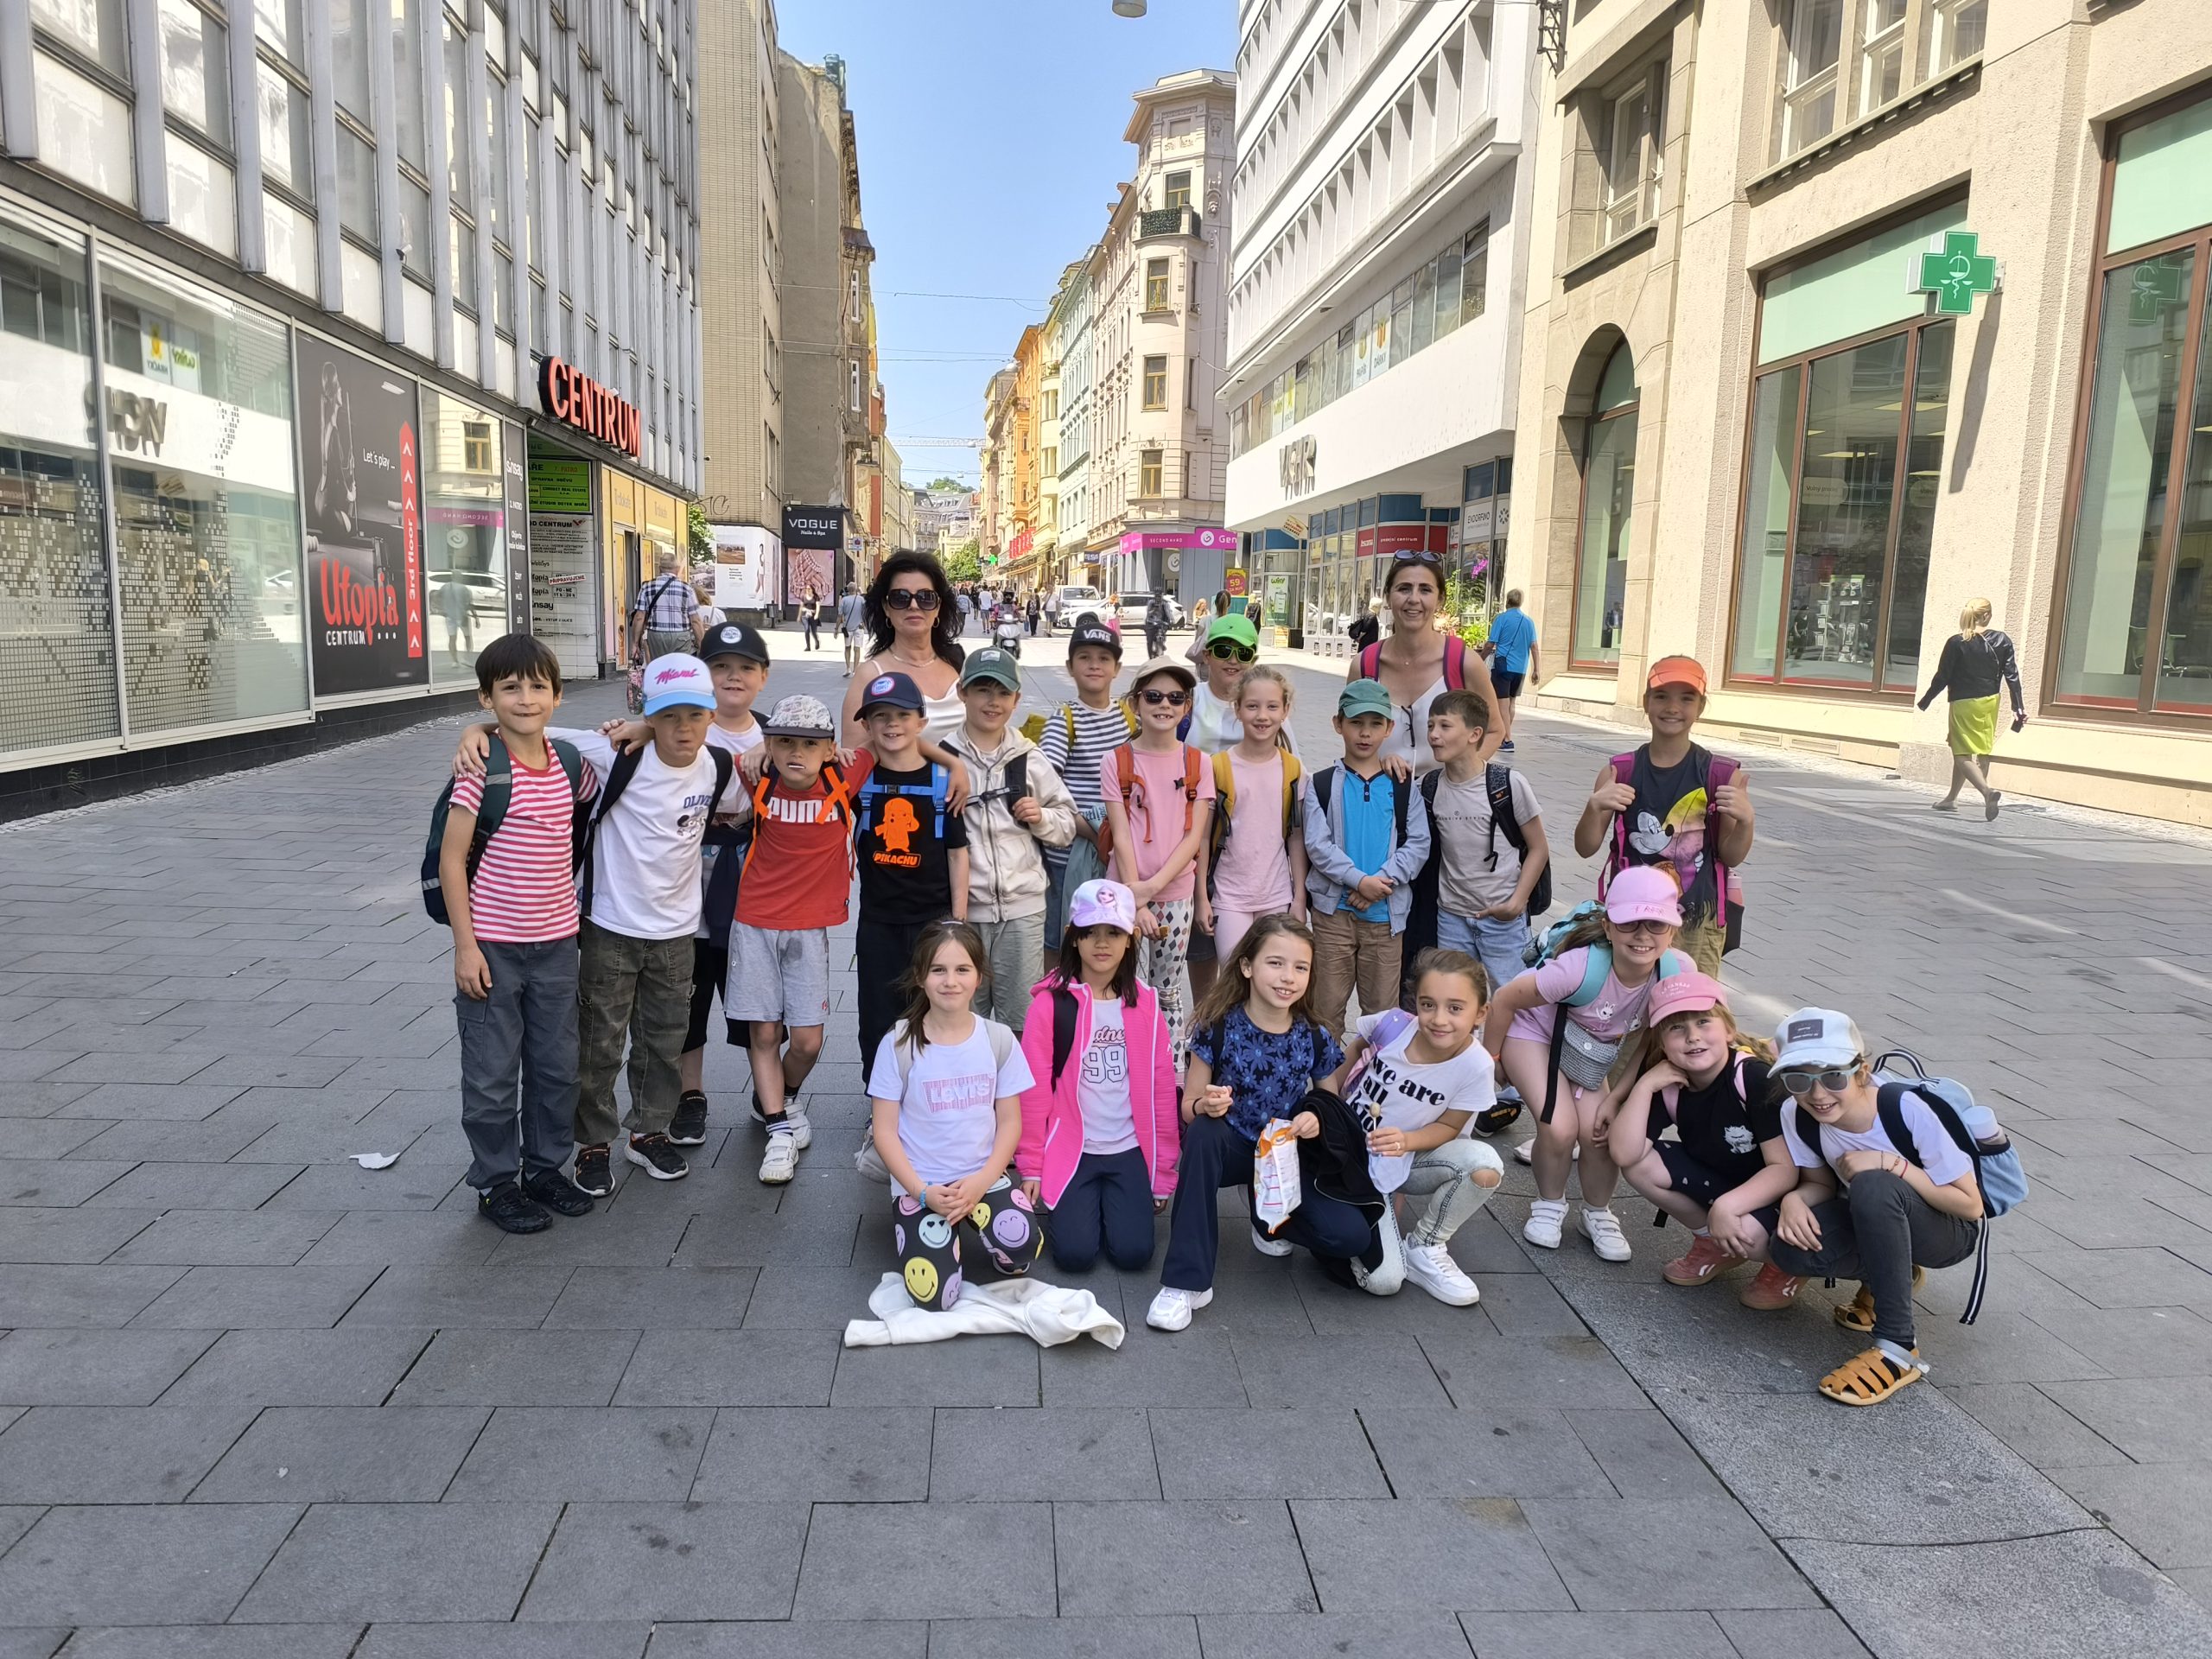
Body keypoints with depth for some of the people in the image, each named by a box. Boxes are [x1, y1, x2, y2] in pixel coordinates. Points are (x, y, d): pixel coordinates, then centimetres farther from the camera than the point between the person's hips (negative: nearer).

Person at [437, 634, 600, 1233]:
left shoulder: (569, 763, 1)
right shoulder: (482, 769, -14)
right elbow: (451, 858, -12)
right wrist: (464, 945, -14)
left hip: (556, 943, 5)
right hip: (492, 947, -5)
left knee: (557, 1066, 15)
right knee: (492, 1074, 7)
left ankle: (545, 1167, 32)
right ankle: (496, 1183, 23)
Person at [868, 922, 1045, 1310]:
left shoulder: (999, 1039, -2)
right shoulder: (898, 1045, -8)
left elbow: (1009, 1122, 2)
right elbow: (885, 1131, -4)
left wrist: (980, 1182, -12)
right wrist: (922, 1192, -15)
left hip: (983, 1177, 1)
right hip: (921, 1185, -1)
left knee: (1024, 1250, -28)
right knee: (933, 1296, -19)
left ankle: (969, 1219, 6)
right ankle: (919, 1219, 12)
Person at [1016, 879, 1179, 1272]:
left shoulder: (1145, 1004, 1)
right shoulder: (1051, 1003, -9)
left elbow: (1161, 1088, 4)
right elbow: (1034, 1088, -6)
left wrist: (1163, 1170, 5)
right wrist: (1031, 1167, -4)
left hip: (1128, 1151, 2)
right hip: (1069, 1150, -2)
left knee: (1133, 1252, -10)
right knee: (1075, 1254, -13)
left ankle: (1109, 1202, 22)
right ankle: (1070, 1204, 20)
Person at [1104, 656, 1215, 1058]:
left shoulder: (1198, 764, 2)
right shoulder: (1117, 761, -2)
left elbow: (1194, 836, -4)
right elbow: (1121, 835, -7)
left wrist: (1152, 885, -15)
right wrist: (1136, 901, -13)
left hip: (1176, 893, 2)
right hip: (1128, 893, -1)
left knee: (1168, 990, 11)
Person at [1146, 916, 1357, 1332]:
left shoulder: (1315, 1039, -6)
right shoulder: (1219, 1028, -13)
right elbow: (1189, 1109, -6)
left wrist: (1317, 1121, -18)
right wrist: (1206, 1106, -30)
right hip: (1231, 1147, -1)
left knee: (1352, 1235, -20)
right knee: (1202, 1134, -37)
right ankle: (1186, 1282, -28)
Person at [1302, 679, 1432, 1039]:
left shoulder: (1403, 787, 5)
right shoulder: (1321, 784, 0)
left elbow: (1418, 845, -1)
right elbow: (1318, 845, -8)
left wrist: (1381, 881, -15)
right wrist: (1360, 880, -18)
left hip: (1386, 913, 1)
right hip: (1334, 909, -1)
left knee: (1382, 1006, 8)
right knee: (1328, 1004, 5)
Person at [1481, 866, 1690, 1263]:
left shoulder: (1678, 973, -27)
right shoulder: (1583, 967, -39)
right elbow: (1503, 1001, -25)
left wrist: (1617, 1098, -10)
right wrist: (1489, 1062, -11)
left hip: (1592, 1053, 4)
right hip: (1534, 1032, -4)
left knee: (1599, 1131, -12)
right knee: (1560, 1128, -19)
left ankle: (1598, 1214, 18)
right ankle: (1549, 1205, 12)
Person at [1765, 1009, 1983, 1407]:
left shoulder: (1906, 1109, -29)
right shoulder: (1798, 1118, -17)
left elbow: (1971, 1205, -21)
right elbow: (1821, 1183, -1)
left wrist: (1893, 1164, -33)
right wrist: (1794, 1199, -24)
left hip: (1950, 1231, -5)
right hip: (1876, 1222, 5)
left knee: (1873, 1186, -37)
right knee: (1790, 1249, -26)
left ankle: (1898, 1350, -27)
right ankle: (1890, 1277, 8)